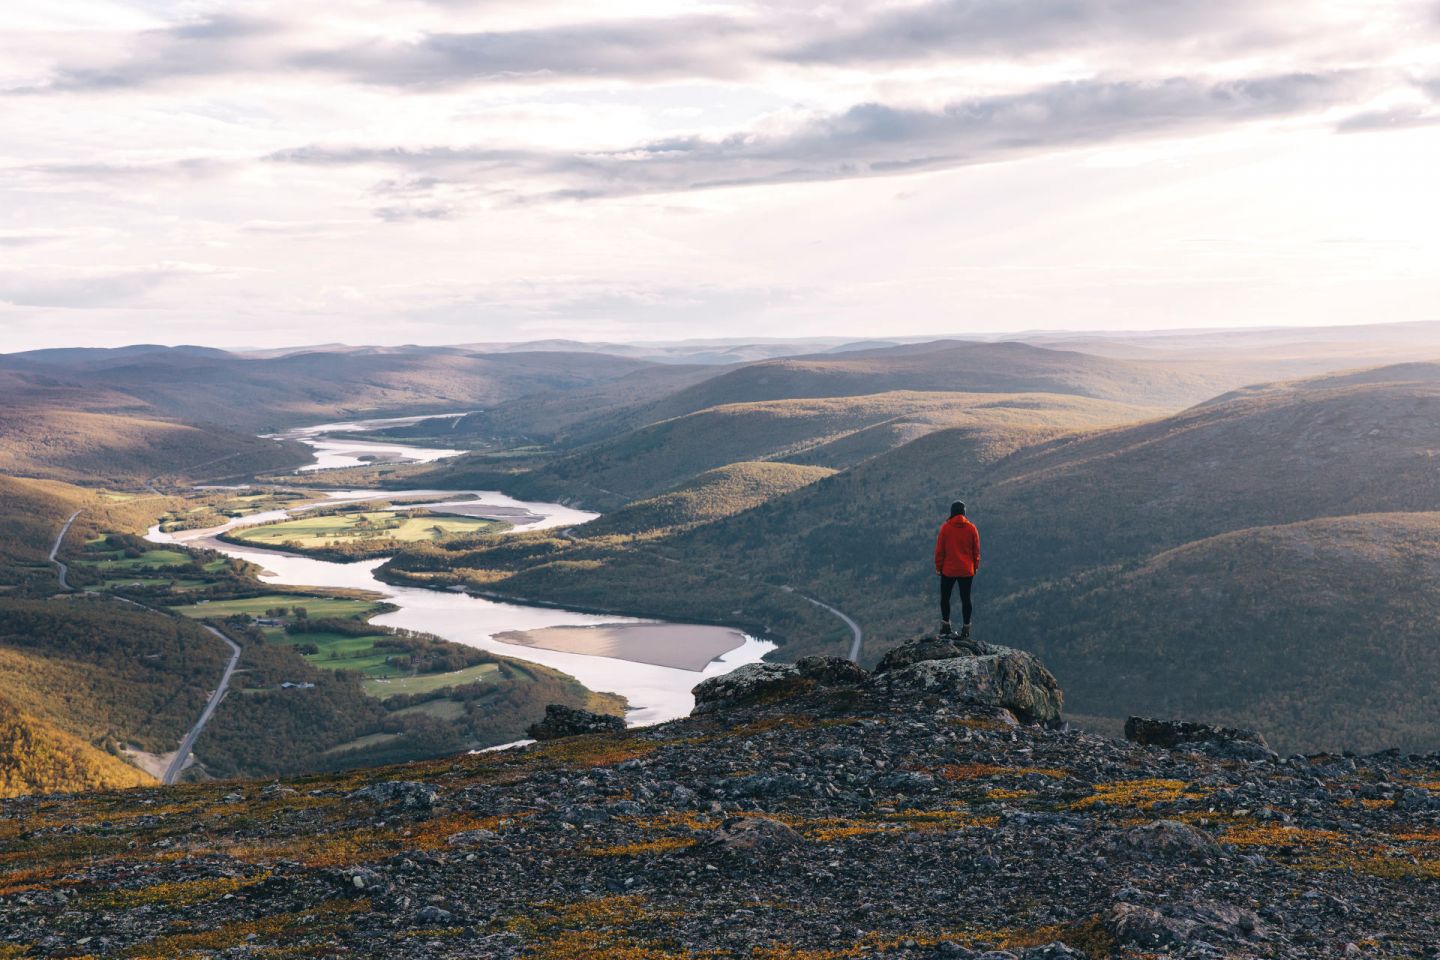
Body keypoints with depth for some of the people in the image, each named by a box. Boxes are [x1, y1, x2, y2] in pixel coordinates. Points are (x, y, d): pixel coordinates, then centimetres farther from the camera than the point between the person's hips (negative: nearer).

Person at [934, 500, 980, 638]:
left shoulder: (946, 527, -9)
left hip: (948, 570, -2)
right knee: (966, 598, 8)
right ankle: (966, 628, 9)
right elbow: (976, 550, 4)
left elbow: (939, 549, -5)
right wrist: (975, 567, 16)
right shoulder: (971, 528, -3)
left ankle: (946, 627, 10)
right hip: (967, 570, 2)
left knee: (945, 597, 12)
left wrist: (938, 566, 5)